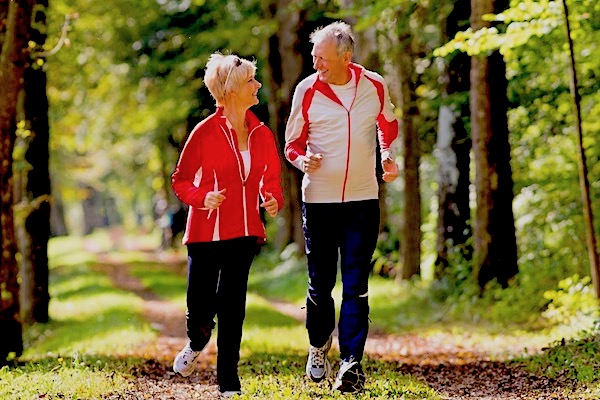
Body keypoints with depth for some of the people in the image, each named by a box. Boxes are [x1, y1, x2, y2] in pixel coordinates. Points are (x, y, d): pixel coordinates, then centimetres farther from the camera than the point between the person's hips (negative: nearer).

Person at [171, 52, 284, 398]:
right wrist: (202, 198, -21)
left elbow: (271, 178, 16)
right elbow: (181, 180, -2)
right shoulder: (205, 132, -8)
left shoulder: (262, 134, 5)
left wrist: (273, 200, -5)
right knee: (200, 312, 0)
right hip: (207, 231, -3)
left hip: (245, 232, 3)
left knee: (232, 307, 4)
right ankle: (196, 346, 36)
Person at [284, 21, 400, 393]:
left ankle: (352, 362, -6)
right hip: (319, 199, 0)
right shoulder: (307, 90, -5)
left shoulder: (375, 86, -2)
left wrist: (387, 154, 1)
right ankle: (319, 346, 32)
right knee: (320, 283, 7)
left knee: (356, 285, -5)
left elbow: (388, 125, 19)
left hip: (363, 199, 0)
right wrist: (303, 160, -17)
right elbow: (293, 143, 5)